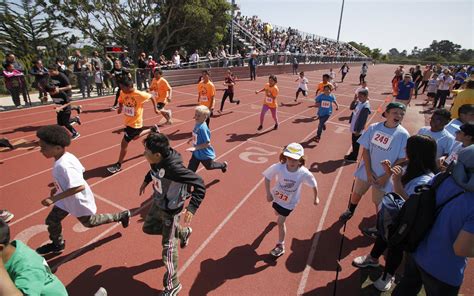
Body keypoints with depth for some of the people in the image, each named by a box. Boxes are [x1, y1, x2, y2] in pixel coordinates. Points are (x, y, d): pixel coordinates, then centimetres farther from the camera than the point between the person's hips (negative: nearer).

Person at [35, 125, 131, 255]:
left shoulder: (63, 165, -37)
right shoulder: (68, 156, -10)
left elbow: (79, 186, -40)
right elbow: (80, 170, 4)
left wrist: (54, 199, -35)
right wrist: (58, 187, 11)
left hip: (78, 200, -8)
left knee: (89, 222, 17)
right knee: (52, 220, 19)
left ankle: (122, 215, 29)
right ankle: (58, 244, 45)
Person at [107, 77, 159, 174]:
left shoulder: (139, 95, -24)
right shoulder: (122, 93, -8)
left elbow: (151, 97, -8)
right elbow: (120, 101, 11)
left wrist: (155, 109, -2)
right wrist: (120, 107, -10)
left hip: (135, 123, -7)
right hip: (128, 121, 7)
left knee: (124, 144, -5)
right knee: (135, 136, 30)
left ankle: (118, 165, 10)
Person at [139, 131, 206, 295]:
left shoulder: (174, 168, -38)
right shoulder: (157, 160, -15)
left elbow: (199, 185, -35)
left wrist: (192, 208, -43)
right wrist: (146, 181, 19)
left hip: (171, 210, -8)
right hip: (158, 204, 8)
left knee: (168, 246, 4)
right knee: (148, 228, 28)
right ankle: (183, 232, 43)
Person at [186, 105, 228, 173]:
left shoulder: (203, 128, -34)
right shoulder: (197, 124, -7)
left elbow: (207, 143, -31)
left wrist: (195, 148, -34)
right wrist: (192, 139, 3)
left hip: (205, 154, -7)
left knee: (209, 166, 23)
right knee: (191, 168, 9)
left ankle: (223, 165, 48)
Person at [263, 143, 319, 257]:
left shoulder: (304, 173, -33)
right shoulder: (278, 167, -33)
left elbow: (314, 184, -13)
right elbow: (267, 177, -17)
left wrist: (315, 198, 0)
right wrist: (268, 193, -16)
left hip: (289, 201, -3)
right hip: (277, 196, 3)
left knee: (280, 222, 0)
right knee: (277, 213, 30)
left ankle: (281, 246, 23)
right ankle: (281, 216, 69)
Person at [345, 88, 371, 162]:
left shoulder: (366, 107, -25)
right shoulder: (359, 102, 0)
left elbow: (363, 120, -23)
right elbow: (351, 108, 13)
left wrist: (358, 130, -19)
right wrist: (354, 100, -4)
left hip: (358, 129, -8)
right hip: (354, 127, 8)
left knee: (356, 143, 9)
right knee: (354, 142, 23)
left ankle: (353, 157, 24)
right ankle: (352, 154, 40)